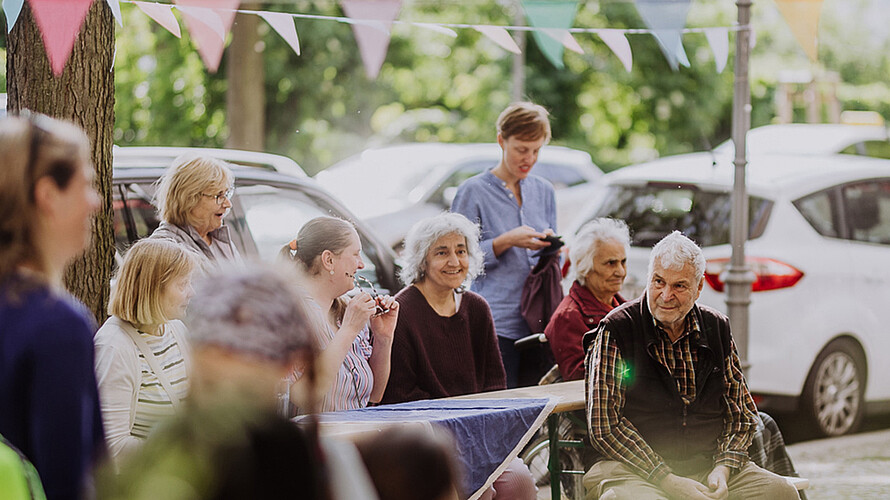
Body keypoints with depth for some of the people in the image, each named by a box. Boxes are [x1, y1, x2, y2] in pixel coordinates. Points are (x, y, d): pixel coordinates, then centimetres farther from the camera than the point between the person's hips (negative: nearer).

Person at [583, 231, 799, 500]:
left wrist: (722, 470, -4)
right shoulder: (615, 329, -5)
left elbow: (741, 413, 16)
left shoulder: (717, 329, 10)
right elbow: (604, 426, -9)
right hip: (632, 468, -4)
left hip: (707, 465, 4)